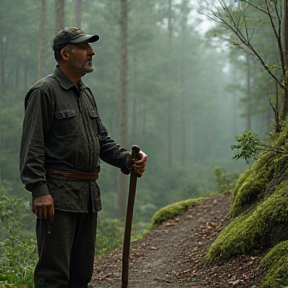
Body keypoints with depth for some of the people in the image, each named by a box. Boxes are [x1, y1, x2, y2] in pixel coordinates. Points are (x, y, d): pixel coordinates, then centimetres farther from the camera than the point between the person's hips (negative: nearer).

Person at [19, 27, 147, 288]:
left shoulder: (86, 94, 18)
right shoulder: (45, 91, -8)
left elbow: (102, 139, 21)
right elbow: (32, 147, -14)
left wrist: (127, 160, 3)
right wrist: (39, 190, -22)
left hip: (89, 195, 9)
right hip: (58, 196, -9)